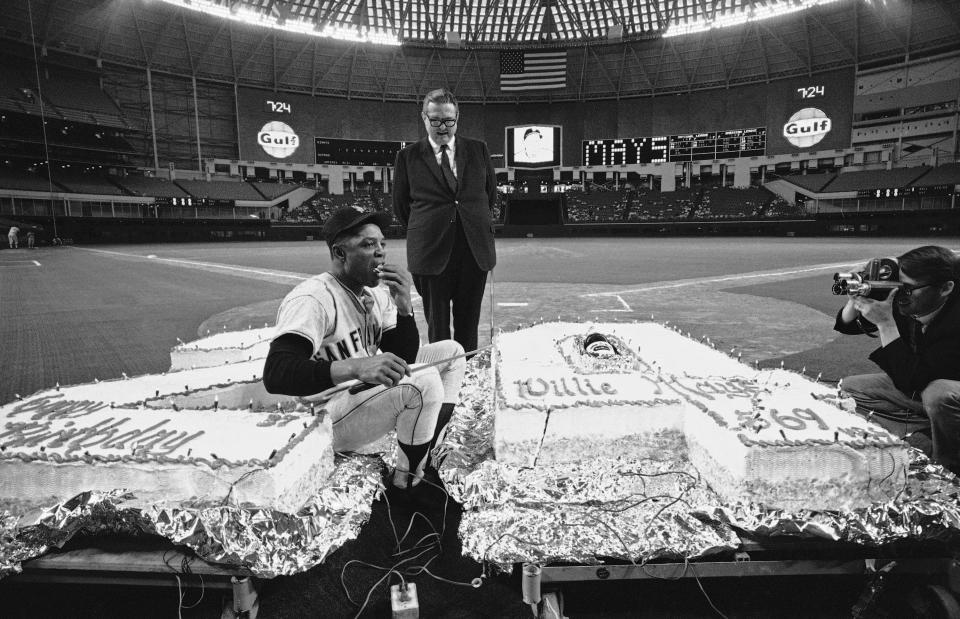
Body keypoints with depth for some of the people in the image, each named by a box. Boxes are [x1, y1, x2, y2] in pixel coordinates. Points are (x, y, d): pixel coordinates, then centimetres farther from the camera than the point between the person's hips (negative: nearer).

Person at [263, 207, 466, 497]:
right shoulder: (312, 299, -21)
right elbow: (275, 375, -34)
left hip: (370, 393, 9)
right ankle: (405, 482, -8)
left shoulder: (376, 293, 5)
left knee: (450, 352, 8)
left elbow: (404, 360, 3)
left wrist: (404, 305, -13)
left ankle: (424, 460, 0)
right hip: (328, 420, -9)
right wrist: (356, 367, -48)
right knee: (425, 382, -29)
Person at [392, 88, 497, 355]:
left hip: (475, 250, 2)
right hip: (430, 252, -2)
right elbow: (401, 206, 9)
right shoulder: (407, 157, 2)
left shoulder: (478, 150, 8)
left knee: (469, 326, 10)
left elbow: (490, 195, 17)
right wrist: (424, 231, 12)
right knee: (437, 327, 5)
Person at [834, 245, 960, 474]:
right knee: (847, 389, -1)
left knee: (938, 394, -39)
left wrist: (885, 323, -40)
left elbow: (910, 380, -38)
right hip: (915, 386, 7)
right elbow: (847, 326, 0)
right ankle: (929, 444, -9)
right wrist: (855, 300, -23)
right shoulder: (906, 306, -15)